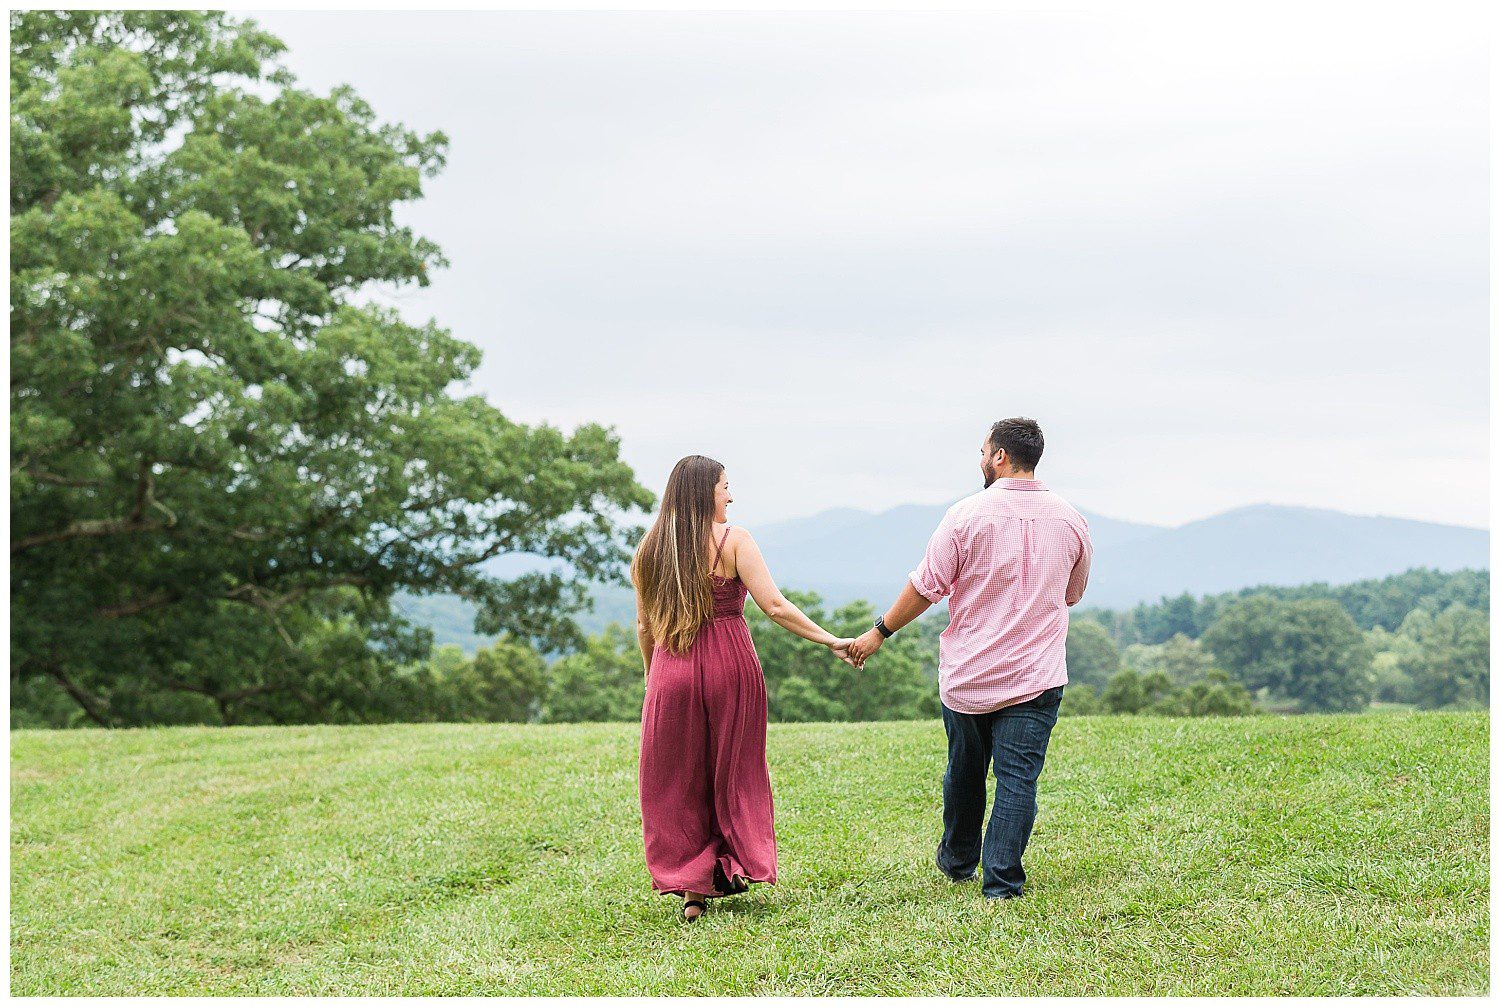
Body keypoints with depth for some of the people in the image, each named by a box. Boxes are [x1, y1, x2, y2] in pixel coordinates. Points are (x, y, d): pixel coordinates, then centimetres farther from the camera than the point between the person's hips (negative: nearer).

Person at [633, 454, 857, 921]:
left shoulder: (651, 548, 5)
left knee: (677, 781, 9)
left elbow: (644, 625, 10)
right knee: (733, 773, 14)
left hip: (671, 670, 3)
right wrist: (832, 641, -6)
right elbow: (774, 607, -12)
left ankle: (690, 887, 8)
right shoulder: (733, 540, -6)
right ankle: (732, 867, 19)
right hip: (730, 664, -2)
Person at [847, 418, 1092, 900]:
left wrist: (879, 633, 7)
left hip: (967, 675, 0)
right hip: (1035, 678, 0)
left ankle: (958, 861, 34)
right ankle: (1002, 881, -4)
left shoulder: (967, 515, -9)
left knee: (965, 771, 17)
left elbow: (926, 587, -6)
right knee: (1017, 779, 1)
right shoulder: (1071, 521, 2)